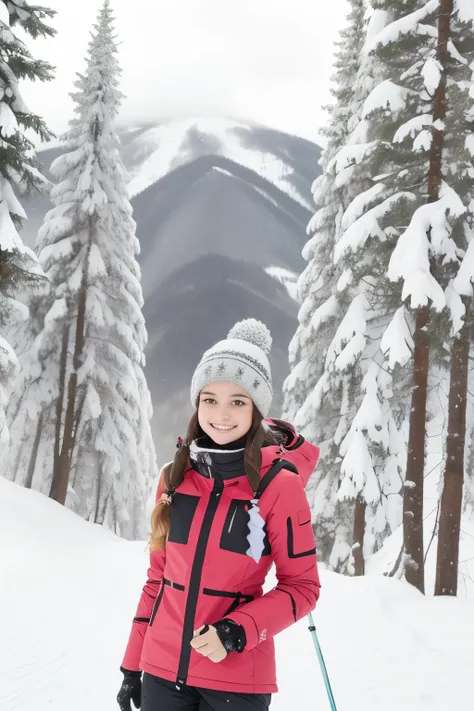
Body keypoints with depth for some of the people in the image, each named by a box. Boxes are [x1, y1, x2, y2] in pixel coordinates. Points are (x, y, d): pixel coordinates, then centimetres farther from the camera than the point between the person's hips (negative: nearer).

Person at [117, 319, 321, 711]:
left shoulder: (279, 485, -10)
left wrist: (236, 632, -18)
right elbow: (159, 573, 10)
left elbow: (302, 587, -6)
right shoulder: (175, 477, 2)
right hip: (162, 669, 4)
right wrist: (132, 661, 11)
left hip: (236, 678, -3)